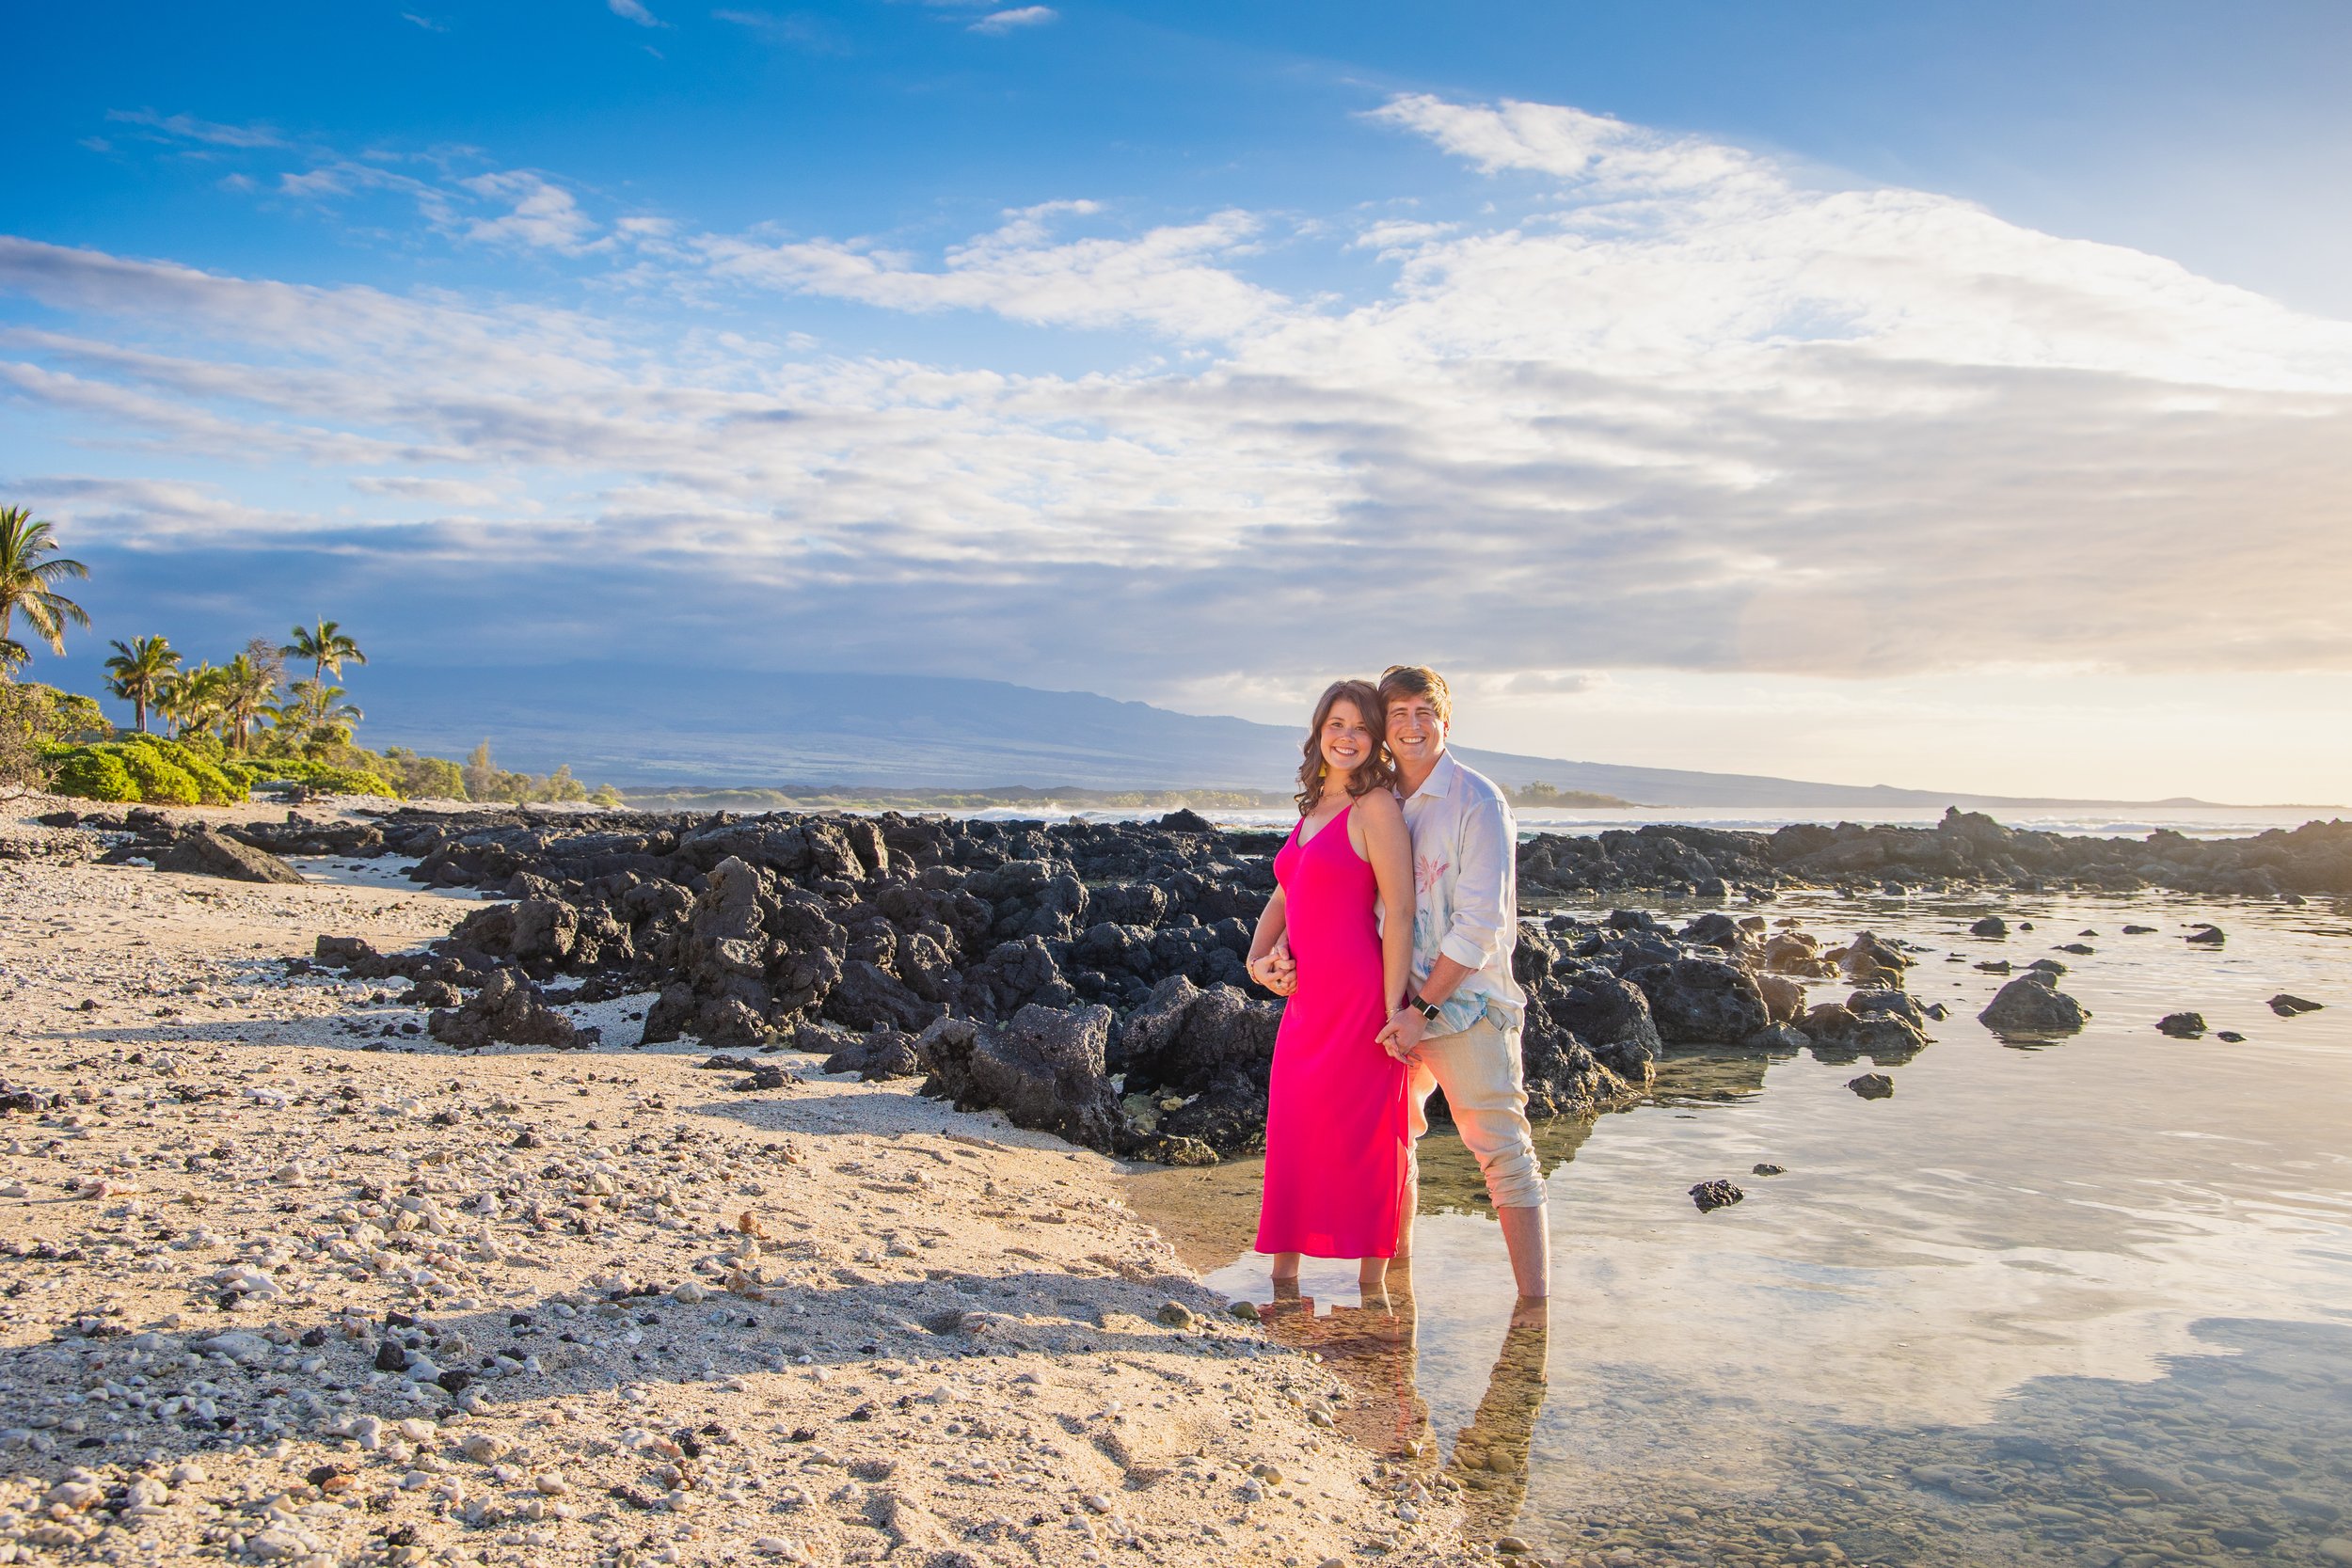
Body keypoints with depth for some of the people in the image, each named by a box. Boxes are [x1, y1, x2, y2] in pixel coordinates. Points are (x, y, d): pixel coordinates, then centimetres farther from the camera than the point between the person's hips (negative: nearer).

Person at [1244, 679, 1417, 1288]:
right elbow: (1284, 895, 22)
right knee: (1291, 1134, 12)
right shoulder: (1313, 808, 15)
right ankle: (1283, 1279, 25)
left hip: (1357, 995, -8)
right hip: (1306, 995, 8)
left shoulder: (1376, 806, -10)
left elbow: (1399, 913, -14)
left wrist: (1393, 1010, -17)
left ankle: (1372, 1287, 17)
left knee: (1363, 1136, 2)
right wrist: (1259, 958, 6)